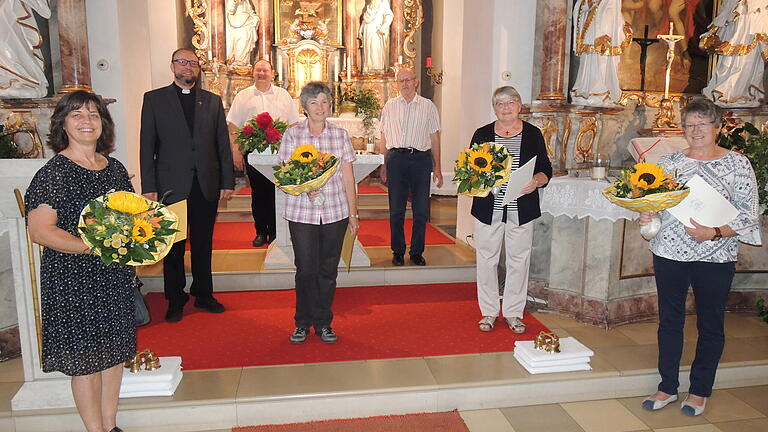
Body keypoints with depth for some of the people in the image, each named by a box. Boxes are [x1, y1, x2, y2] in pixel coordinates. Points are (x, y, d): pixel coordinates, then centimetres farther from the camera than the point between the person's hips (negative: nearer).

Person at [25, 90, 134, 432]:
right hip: (73, 279, -6)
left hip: (116, 276, 6)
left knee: (114, 351, 13)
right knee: (85, 358, 3)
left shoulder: (115, 168, 8)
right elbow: (39, 230, -15)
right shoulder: (53, 172, -10)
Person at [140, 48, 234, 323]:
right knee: (174, 247, 8)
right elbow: (147, 146, -1)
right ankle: (175, 300, 21)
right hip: (172, 186, -2)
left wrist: (227, 182, 2)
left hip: (207, 185, 2)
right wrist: (149, 187, -7)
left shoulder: (213, 101, 10)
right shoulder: (154, 99, 4)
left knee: (203, 245, 12)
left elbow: (223, 144, 8)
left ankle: (203, 294, 26)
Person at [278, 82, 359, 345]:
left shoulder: (340, 135, 6)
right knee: (306, 269, 1)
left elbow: (348, 177, 7)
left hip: (335, 212, 2)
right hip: (302, 213, -1)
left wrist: (353, 214, 6)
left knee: (328, 269, 8)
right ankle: (303, 323, 21)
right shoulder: (292, 135, 2)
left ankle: (323, 323, 23)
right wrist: (304, 188, -19)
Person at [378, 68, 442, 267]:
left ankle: (417, 252, 15)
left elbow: (435, 138, 8)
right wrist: (383, 165, 7)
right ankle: (398, 252, 17)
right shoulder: (390, 106, 11)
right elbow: (384, 138, 13)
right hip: (396, 158, 1)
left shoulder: (428, 106, 8)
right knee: (396, 209, 4)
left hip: (421, 158, 0)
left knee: (421, 210, 3)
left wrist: (437, 168, 4)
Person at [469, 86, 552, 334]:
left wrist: (536, 181, -15)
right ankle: (488, 312, 20)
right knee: (487, 259, 5)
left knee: (518, 260, 6)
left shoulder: (533, 134, 5)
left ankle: (513, 312, 21)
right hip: (488, 209, 0)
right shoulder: (482, 134, 6)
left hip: (521, 210, 0)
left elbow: (546, 170, 6)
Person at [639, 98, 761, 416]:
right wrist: (645, 216, -10)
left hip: (714, 258, -2)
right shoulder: (669, 161, 5)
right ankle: (668, 387, 26)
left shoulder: (737, 164, -4)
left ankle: (700, 391, 29)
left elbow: (748, 216, -6)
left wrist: (714, 233, -21)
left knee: (710, 324, 11)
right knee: (669, 320, 11)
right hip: (669, 253, 3)